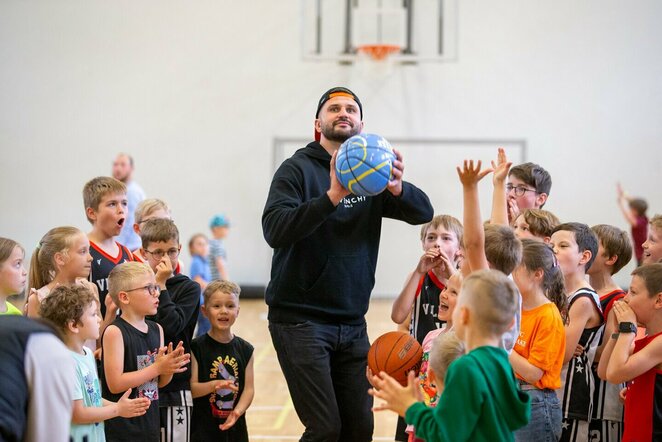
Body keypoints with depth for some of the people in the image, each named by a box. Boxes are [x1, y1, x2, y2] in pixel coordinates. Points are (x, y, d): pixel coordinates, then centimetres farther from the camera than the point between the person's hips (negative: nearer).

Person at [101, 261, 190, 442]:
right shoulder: (115, 332, -13)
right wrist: (157, 367, -17)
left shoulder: (157, 329, 8)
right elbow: (115, 384, -18)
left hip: (150, 423, 6)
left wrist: (170, 367, -8)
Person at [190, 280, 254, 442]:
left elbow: (249, 388, 1)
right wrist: (214, 385, -27)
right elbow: (191, 388, -9)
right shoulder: (197, 347, -6)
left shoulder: (245, 350, 5)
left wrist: (238, 411, -15)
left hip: (235, 428, 4)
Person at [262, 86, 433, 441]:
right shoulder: (298, 169, -6)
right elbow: (275, 230, -22)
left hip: (352, 324, 5)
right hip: (300, 320, -5)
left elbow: (423, 213, -3)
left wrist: (397, 189, -24)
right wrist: (332, 196, -33)